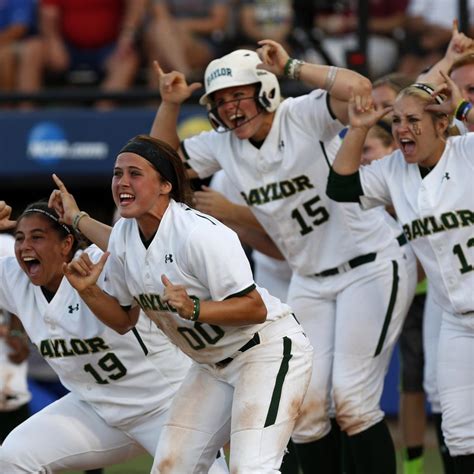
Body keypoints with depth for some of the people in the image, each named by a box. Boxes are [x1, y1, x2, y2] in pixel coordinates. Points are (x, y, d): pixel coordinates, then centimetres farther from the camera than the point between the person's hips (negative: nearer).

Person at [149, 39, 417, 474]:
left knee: (351, 398, -13)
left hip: (371, 267, -7)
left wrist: (291, 67, -22)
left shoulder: (304, 117, -15)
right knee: (304, 404, 0)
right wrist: (170, 106, -2)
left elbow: (359, 89, -33)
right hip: (311, 282, 7)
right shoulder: (222, 146, 3)